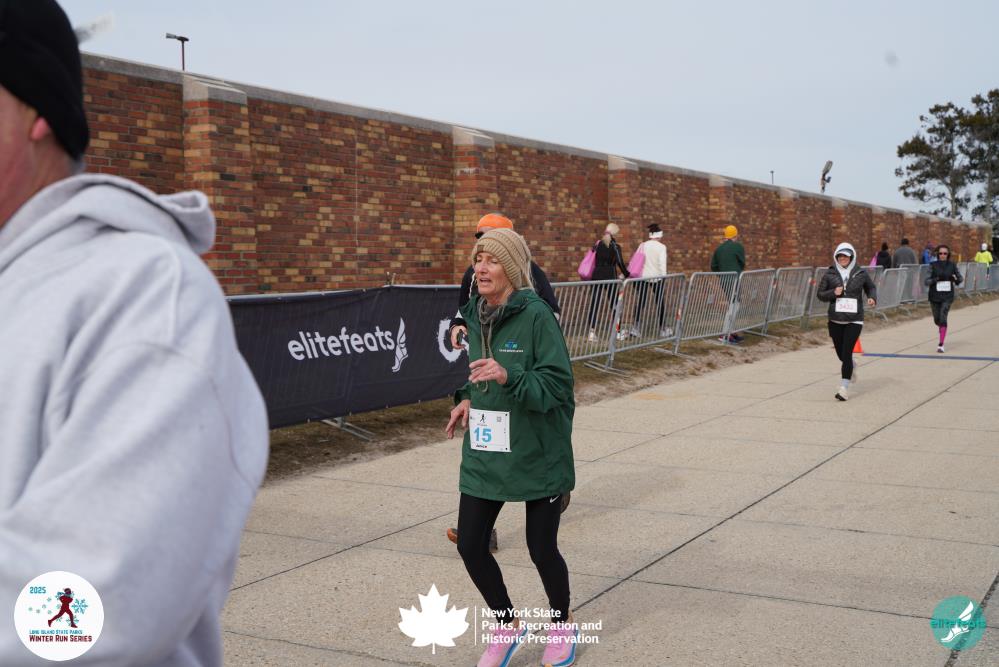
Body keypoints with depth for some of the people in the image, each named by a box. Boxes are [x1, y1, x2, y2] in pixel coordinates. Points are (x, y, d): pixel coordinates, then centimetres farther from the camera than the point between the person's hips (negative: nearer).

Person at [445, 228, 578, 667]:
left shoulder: (537, 315, -15)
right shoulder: (475, 316, 5)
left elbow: (557, 385, -18)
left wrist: (509, 376, -32)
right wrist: (469, 398, 1)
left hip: (537, 454, -6)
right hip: (484, 455, 6)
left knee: (541, 548, 8)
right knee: (470, 545, 5)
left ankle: (562, 627, 36)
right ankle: (507, 626, 30)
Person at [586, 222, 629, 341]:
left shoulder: (598, 244, 7)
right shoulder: (615, 247, -4)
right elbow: (620, 263, -13)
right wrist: (627, 274, -1)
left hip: (596, 276, 3)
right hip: (610, 277, -3)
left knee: (594, 305, 1)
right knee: (614, 304, 10)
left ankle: (592, 332, -6)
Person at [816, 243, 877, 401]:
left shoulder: (861, 274, 1)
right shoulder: (829, 274, 1)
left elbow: (871, 287, 17)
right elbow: (819, 293, 5)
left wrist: (873, 298, -3)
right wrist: (833, 293, -13)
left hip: (854, 320, -2)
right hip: (835, 320, 2)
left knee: (846, 353, -12)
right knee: (840, 353, 13)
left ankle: (844, 388, -8)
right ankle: (852, 366, 50)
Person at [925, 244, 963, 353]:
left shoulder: (952, 265, 0)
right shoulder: (933, 265, -4)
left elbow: (960, 278, 10)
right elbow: (927, 281, -7)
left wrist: (956, 280, -13)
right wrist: (936, 279, -25)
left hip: (947, 296, -1)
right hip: (934, 296, 1)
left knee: (943, 318, -16)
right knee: (937, 319, 13)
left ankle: (941, 344, -16)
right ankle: (941, 329, 51)